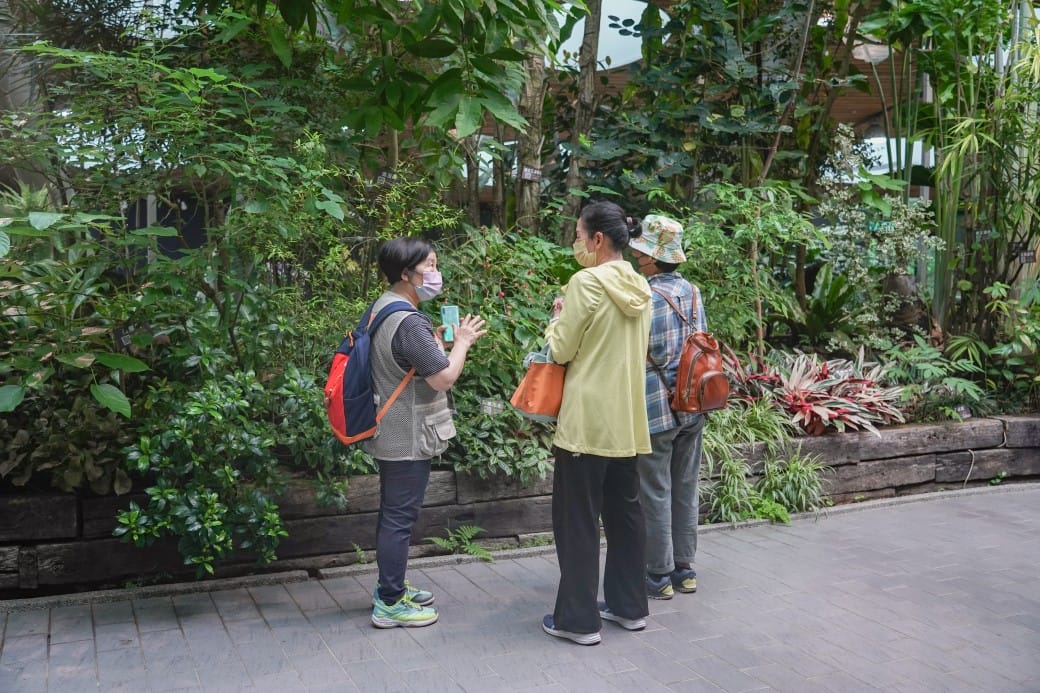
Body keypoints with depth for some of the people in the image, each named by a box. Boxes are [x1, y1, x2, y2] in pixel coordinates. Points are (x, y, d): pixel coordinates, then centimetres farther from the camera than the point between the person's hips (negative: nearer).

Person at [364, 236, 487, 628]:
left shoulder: (381, 308, 9)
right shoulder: (409, 322, -23)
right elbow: (444, 378, -23)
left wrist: (435, 341, 10)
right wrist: (462, 340, -9)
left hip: (390, 432, 10)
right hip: (408, 438, -10)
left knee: (392, 512, 19)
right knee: (400, 517, -1)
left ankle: (391, 587, 32)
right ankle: (390, 604, 8)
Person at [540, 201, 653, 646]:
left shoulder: (586, 282, -14)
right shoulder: (638, 287, 9)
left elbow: (562, 350, -11)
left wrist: (557, 319, 8)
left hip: (586, 420, -8)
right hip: (626, 420, 8)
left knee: (577, 519, 2)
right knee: (624, 512, 16)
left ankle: (578, 618, 9)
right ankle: (629, 605, 26)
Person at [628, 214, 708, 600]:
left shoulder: (648, 297, -15)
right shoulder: (691, 291, 6)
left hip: (656, 408, -7)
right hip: (692, 403, 7)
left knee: (655, 493, 3)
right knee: (685, 489, 14)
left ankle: (659, 576, 11)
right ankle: (684, 569, 24)